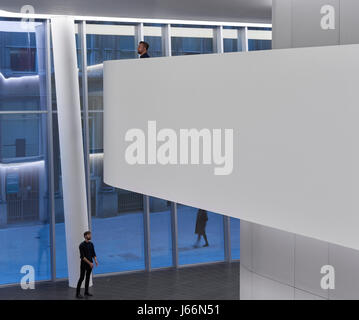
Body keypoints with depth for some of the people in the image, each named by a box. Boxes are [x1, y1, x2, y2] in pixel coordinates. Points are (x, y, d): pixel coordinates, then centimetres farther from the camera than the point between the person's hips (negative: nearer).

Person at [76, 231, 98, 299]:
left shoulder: (91, 244, 6)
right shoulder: (82, 245, -15)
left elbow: (93, 253, 7)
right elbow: (82, 256, -18)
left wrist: (96, 260, -11)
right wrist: (89, 263, -21)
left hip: (90, 263, 6)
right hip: (84, 263, -6)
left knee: (88, 277, 11)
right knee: (81, 278, -7)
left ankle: (86, 291, 20)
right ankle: (78, 293, -3)